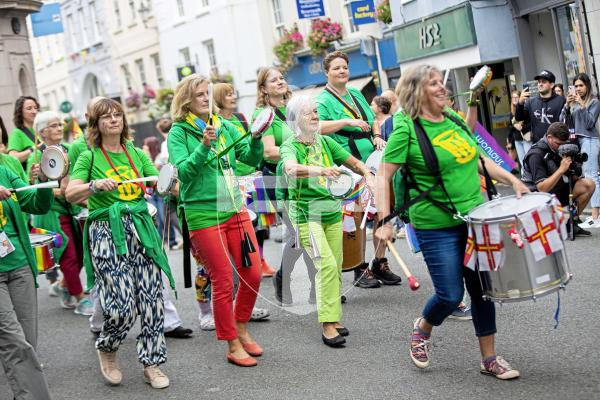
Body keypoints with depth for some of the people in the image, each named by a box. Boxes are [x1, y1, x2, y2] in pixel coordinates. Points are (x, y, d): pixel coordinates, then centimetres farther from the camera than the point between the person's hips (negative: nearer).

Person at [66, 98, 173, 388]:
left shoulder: (137, 154, 15)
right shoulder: (90, 157, 4)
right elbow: (70, 194, -6)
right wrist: (95, 185, -23)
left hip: (140, 228, 4)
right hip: (106, 232, -4)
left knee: (151, 299, -2)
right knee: (123, 305, -11)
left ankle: (151, 363, 14)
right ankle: (106, 349, 19)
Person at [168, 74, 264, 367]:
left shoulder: (224, 126, 9)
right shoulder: (179, 132, -3)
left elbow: (252, 159, 6)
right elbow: (183, 171, -15)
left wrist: (256, 137, -12)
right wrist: (204, 145, -26)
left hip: (235, 209, 5)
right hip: (203, 214, -5)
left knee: (252, 274, 7)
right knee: (223, 281, 0)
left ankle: (242, 329, 30)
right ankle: (233, 346, 14)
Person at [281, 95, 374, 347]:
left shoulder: (325, 142, 8)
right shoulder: (290, 146, -8)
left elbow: (353, 162, 13)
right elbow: (290, 169, -30)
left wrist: (367, 173, -8)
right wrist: (318, 170, -46)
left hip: (332, 212, 6)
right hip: (306, 214, -5)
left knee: (336, 267, 5)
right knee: (326, 264, -17)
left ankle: (334, 317, 16)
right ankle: (328, 324, -12)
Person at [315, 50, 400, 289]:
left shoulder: (356, 94, 17)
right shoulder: (323, 100, -4)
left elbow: (373, 120, 24)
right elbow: (317, 126, -20)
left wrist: (377, 136, 5)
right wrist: (347, 121, -25)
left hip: (372, 161, 6)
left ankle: (380, 264, 17)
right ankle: (360, 270, 7)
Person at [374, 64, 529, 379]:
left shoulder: (454, 118, 8)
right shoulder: (407, 129, -11)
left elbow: (476, 158, 19)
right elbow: (383, 176, -13)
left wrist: (512, 180, 10)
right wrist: (384, 221, -20)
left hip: (475, 218, 6)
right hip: (437, 226, -6)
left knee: (482, 288, 8)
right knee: (451, 294, -3)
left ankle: (489, 358, 22)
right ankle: (422, 328, 30)